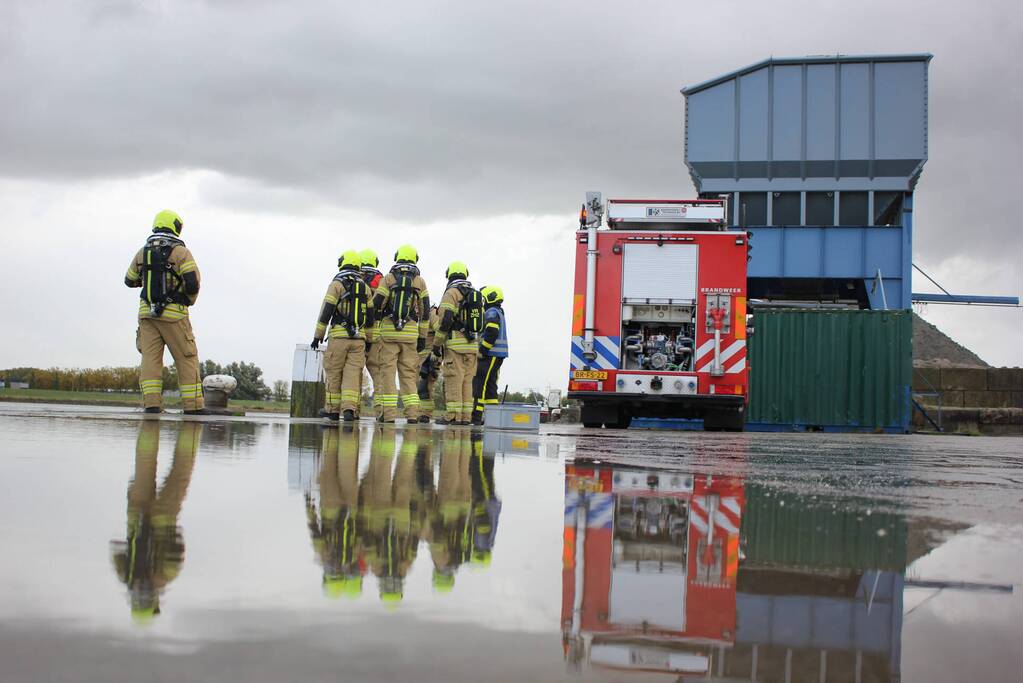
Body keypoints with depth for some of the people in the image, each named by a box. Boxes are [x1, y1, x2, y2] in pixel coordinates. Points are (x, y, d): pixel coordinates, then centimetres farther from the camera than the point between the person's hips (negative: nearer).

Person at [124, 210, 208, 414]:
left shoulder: (142, 252, 9)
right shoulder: (181, 252, -6)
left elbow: (130, 280, 20)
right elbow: (193, 284, -14)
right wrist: (190, 300, 7)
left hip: (147, 312, 4)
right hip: (173, 314, -4)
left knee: (150, 357, 3)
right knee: (187, 359, 3)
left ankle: (151, 402, -6)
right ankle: (192, 404, 1)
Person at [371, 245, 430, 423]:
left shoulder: (388, 279, 2)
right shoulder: (420, 282, 8)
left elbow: (376, 306, -3)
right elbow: (425, 311, 7)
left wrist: (373, 333, 1)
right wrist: (422, 337, 12)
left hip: (388, 330, -2)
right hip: (410, 333, 2)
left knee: (388, 372, 1)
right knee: (408, 373, 7)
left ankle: (388, 413, -5)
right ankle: (412, 413, 0)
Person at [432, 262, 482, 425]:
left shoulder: (451, 292, -4)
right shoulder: (476, 295, 18)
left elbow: (445, 320, -12)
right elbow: (480, 321, 17)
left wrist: (437, 343, -8)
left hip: (455, 344, -7)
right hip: (472, 344, 7)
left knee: (453, 380, -6)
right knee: (467, 381, 8)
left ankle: (453, 415, -9)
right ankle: (465, 416, 6)